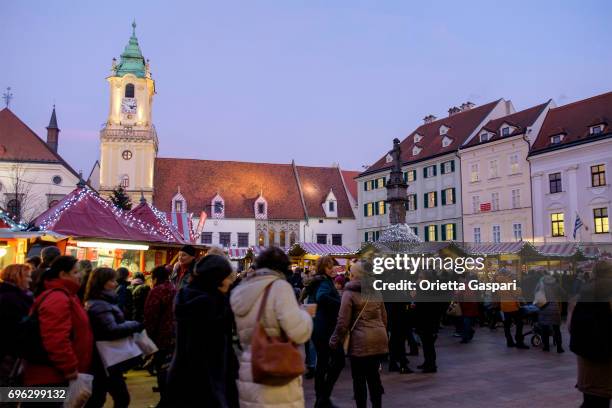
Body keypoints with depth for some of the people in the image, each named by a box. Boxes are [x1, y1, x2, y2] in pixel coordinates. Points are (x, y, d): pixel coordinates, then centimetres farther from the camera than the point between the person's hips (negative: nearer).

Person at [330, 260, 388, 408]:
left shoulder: (349, 293, -6)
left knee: (359, 379, 4)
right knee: (374, 375, 15)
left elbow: (343, 321, -9)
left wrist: (335, 341, 0)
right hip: (379, 339, 6)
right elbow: (384, 317, 17)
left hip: (360, 341, -6)